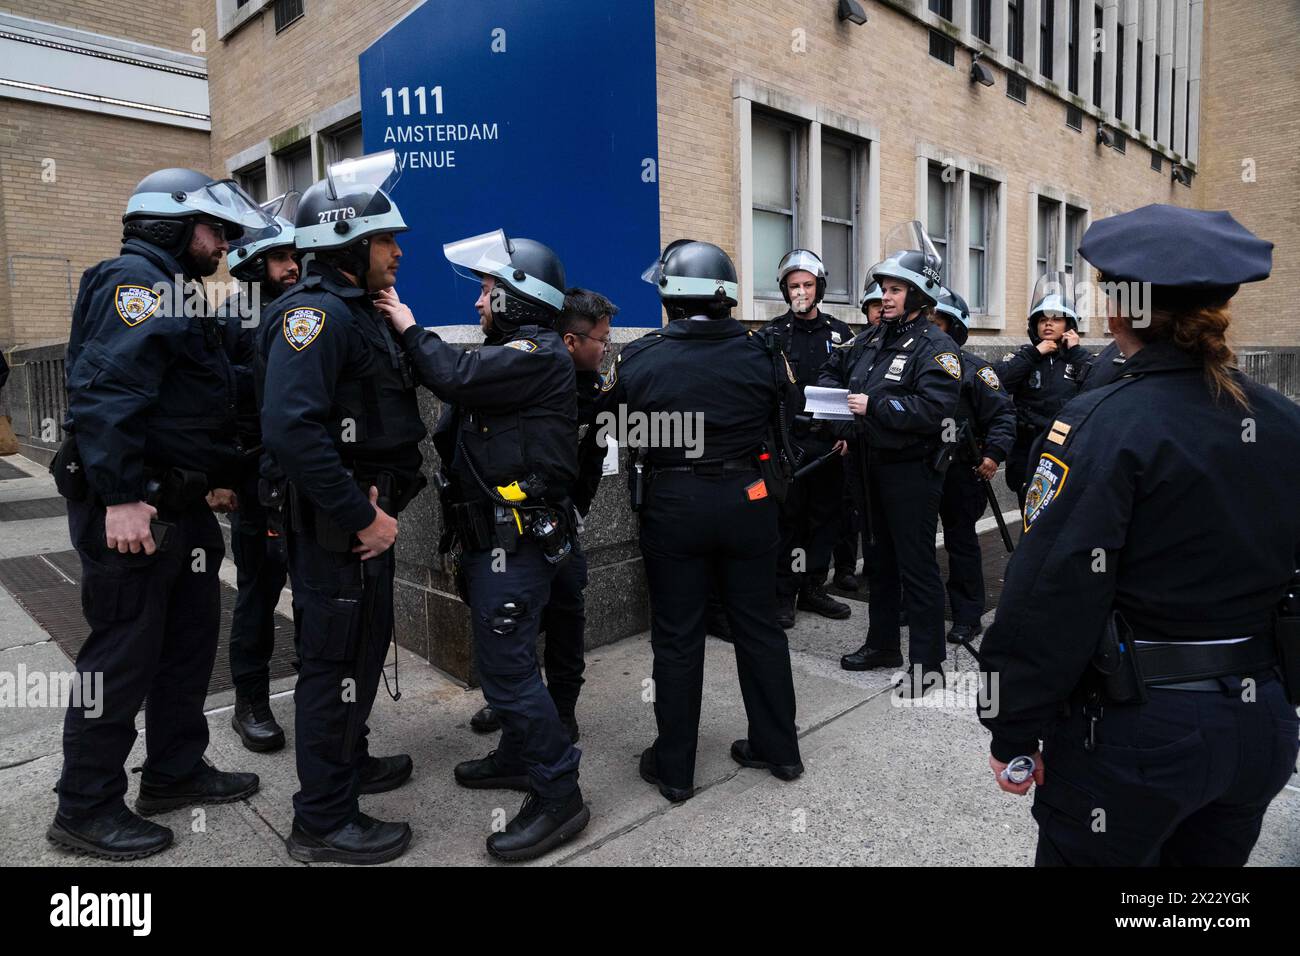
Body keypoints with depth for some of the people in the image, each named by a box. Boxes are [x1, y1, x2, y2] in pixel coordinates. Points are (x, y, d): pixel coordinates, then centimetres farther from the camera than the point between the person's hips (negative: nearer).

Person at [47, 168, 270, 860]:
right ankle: (85, 808, 15)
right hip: (132, 510, -10)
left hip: (179, 504, 10)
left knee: (191, 634, 15)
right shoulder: (136, 279, -12)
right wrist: (121, 496, -29)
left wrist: (216, 479, 19)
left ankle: (176, 772, 30)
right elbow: (105, 391, -25)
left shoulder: (174, 289, 20)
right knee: (123, 652, -1)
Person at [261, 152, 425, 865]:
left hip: (367, 515, 10)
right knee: (334, 659, 0)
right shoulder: (315, 312, -17)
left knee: (363, 645, 21)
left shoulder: (361, 313, 15)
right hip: (333, 525, -10)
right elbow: (291, 430, -30)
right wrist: (362, 517, -24)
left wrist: (387, 498, 7)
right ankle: (322, 822, 15)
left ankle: (348, 761, 41)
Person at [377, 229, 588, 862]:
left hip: (517, 543, -10)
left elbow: (457, 378, -26)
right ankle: (519, 757, 36)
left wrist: (410, 329, -10)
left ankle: (558, 795, 4)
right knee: (502, 655, 19)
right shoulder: (514, 353, 20)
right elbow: (458, 388, 12)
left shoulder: (538, 354, -13)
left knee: (505, 665, -7)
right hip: (494, 539, 10)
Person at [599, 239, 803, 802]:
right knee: (758, 625, 15)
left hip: (672, 508, -2)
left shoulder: (640, 359, -11)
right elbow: (790, 408, 9)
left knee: (677, 638, 9)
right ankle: (778, 748, 29)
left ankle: (673, 768, 21)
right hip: (747, 502, 2)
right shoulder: (758, 353, -6)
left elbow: (612, 422, 3)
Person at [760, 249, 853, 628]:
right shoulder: (772, 334, 0)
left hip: (828, 441, 4)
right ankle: (783, 594, 11)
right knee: (787, 518, 1)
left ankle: (813, 588, 24)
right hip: (787, 441, -4)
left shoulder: (839, 333, 10)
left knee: (825, 515, 10)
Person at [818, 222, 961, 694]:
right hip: (871, 465, 8)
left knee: (917, 566, 0)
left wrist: (874, 406, -24)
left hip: (911, 471, -8)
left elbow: (934, 409, -27)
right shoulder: (872, 338, 9)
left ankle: (927, 662, 14)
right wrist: (832, 393, 2)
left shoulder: (935, 347, -14)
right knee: (882, 559, 19)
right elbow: (833, 368, 22)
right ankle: (882, 643, 34)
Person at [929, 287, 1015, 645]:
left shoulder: (972, 368, -6)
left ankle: (968, 616, 14)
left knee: (961, 542, 4)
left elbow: (1002, 414, -8)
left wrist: (994, 454, -19)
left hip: (959, 473, -5)